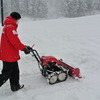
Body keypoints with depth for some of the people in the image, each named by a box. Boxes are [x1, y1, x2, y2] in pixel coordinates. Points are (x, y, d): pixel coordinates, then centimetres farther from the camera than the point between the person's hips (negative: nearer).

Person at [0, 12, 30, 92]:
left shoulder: (8, 26, 16)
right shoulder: (10, 27, -19)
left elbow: (15, 40, 19)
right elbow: (15, 41, -26)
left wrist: (24, 46, 14)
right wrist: (24, 48, -17)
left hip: (11, 55, 10)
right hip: (9, 56, -10)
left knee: (15, 72, 18)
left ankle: (15, 86, 30)